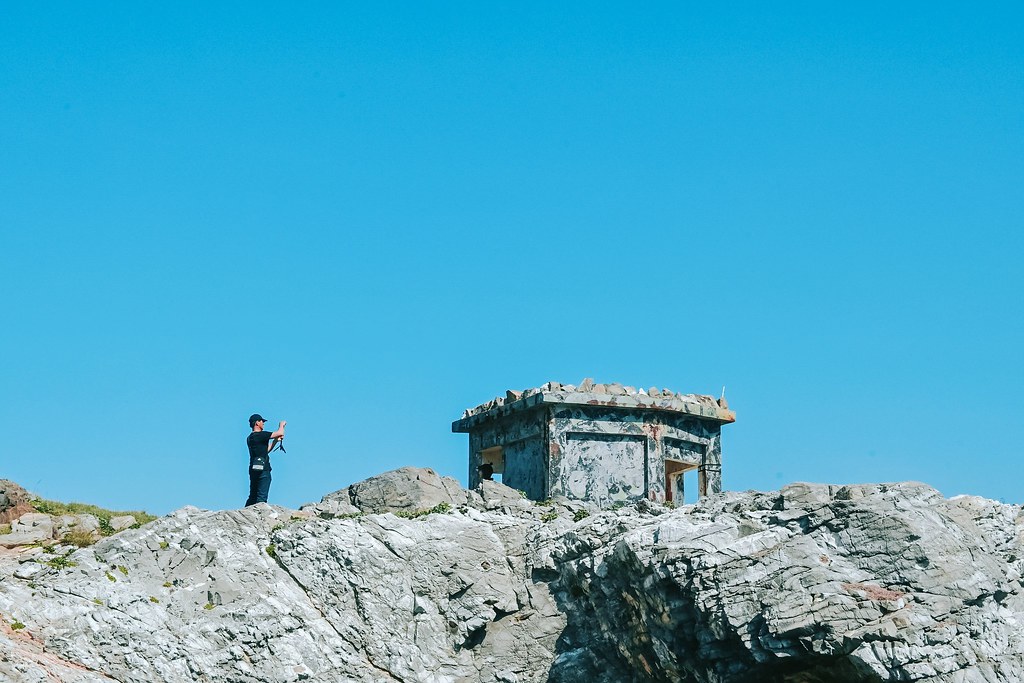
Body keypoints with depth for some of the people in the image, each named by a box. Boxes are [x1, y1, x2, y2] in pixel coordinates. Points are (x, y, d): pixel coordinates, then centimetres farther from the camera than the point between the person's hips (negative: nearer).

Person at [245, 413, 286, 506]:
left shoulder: (250, 437, 16)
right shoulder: (260, 435, -12)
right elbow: (280, 433, -11)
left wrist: (276, 440, 25)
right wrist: (282, 425, 9)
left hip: (254, 470, 9)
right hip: (263, 470, -9)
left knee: (253, 497, 13)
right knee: (261, 497, -9)